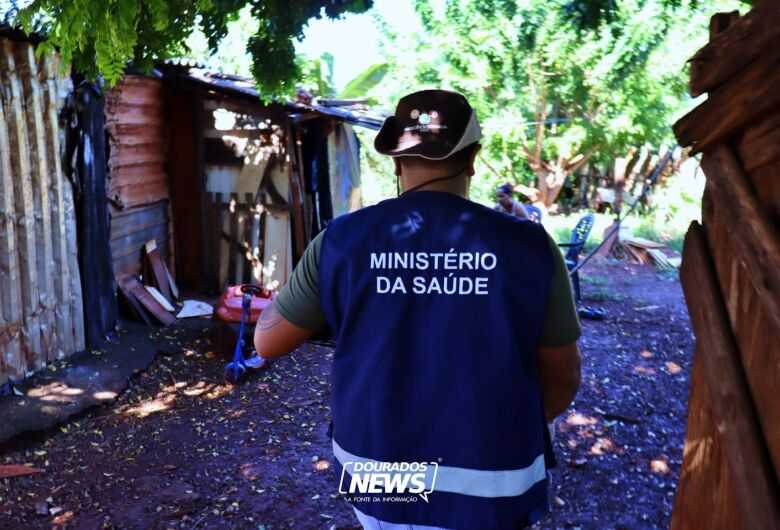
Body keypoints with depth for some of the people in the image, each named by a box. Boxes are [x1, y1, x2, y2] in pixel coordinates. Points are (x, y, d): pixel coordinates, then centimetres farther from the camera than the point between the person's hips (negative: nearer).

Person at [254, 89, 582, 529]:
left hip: (377, 474, 2)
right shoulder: (526, 246, -14)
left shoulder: (342, 241, -13)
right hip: (487, 487, -1)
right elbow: (563, 377, -4)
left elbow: (268, 342, -2)